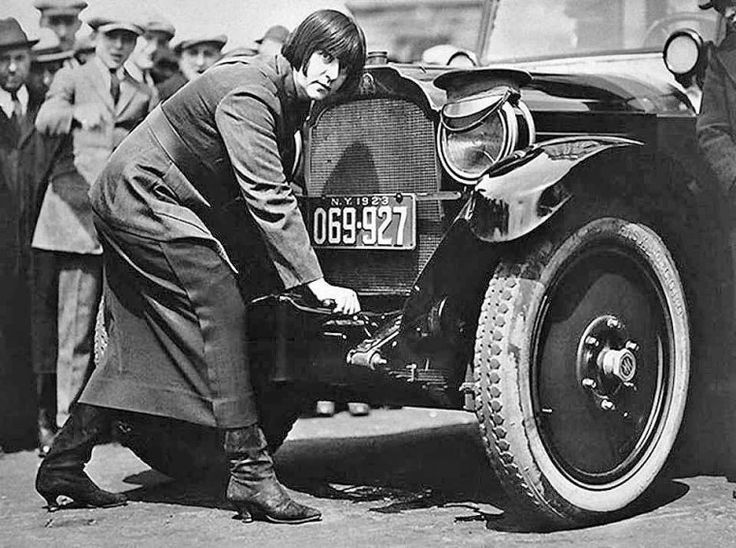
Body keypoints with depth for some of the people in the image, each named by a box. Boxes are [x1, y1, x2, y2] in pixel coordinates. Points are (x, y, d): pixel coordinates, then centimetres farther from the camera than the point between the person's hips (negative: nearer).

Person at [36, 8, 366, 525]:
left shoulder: (287, 98, 5)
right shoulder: (247, 93, -24)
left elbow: (275, 189, 12)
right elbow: (267, 197, -32)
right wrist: (314, 281, -34)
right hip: (144, 196, -10)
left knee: (139, 341, 13)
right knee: (222, 310, -16)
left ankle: (63, 463, 21)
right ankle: (251, 473, -16)